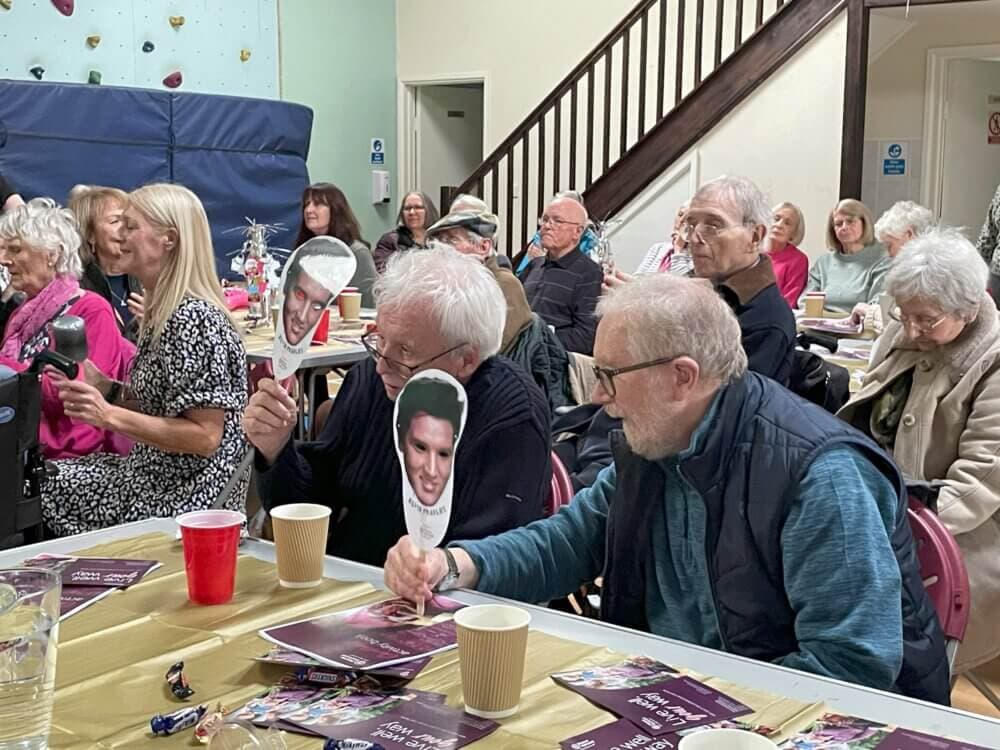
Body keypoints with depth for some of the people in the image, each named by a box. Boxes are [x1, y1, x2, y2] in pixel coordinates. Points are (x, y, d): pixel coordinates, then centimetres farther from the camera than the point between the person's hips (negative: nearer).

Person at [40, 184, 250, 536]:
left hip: (188, 494, -9)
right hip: (156, 472, 9)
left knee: (41, 493, -3)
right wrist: (105, 390, 2)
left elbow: (205, 437, -23)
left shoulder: (193, 318, -21)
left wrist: (110, 416, -23)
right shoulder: (162, 313, 9)